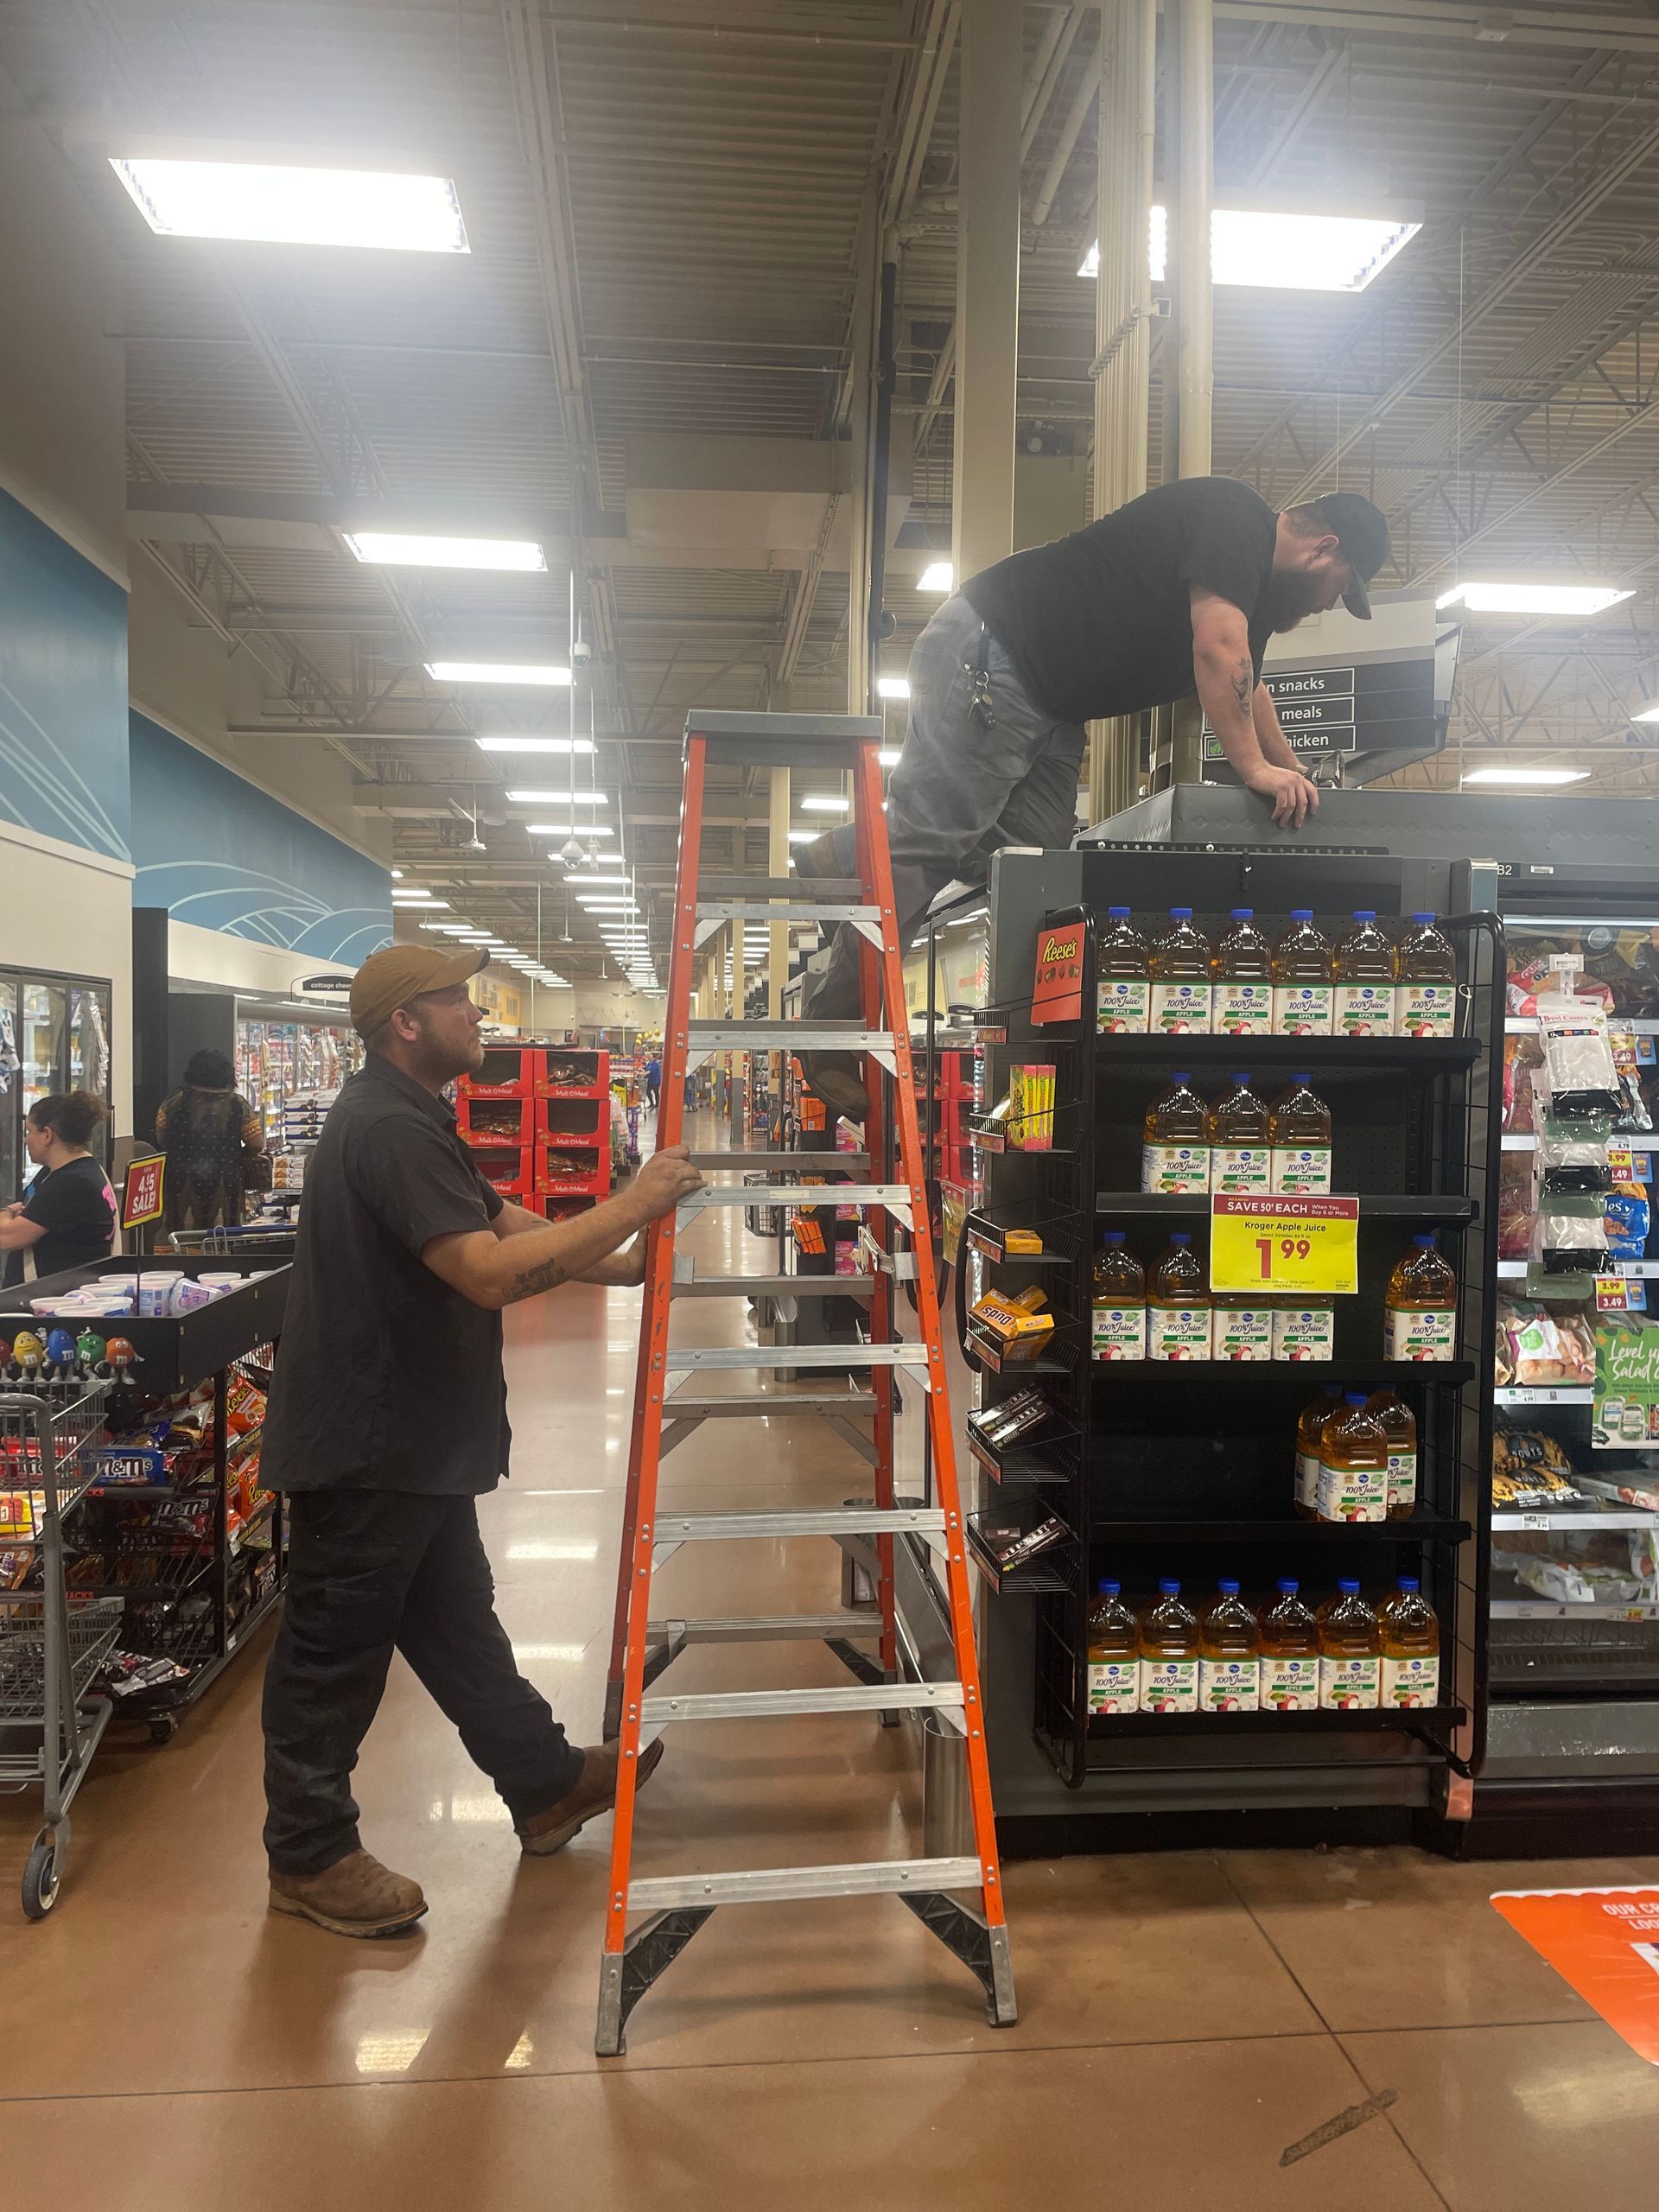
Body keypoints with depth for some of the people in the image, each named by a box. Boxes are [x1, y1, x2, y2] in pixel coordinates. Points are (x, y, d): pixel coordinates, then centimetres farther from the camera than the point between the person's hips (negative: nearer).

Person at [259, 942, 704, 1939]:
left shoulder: (412, 1118, 12)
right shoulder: (389, 1128, -24)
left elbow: (501, 1221, 13)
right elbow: (491, 1272, -32)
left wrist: (621, 1264, 4)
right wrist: (631, 1206, -25)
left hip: (413, 1439, 11)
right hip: (364, 1442, -11)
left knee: (458, 1621, 21)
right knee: (336, 1651, 6)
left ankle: (547, 1783, 35)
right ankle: (310, 1856, 23)